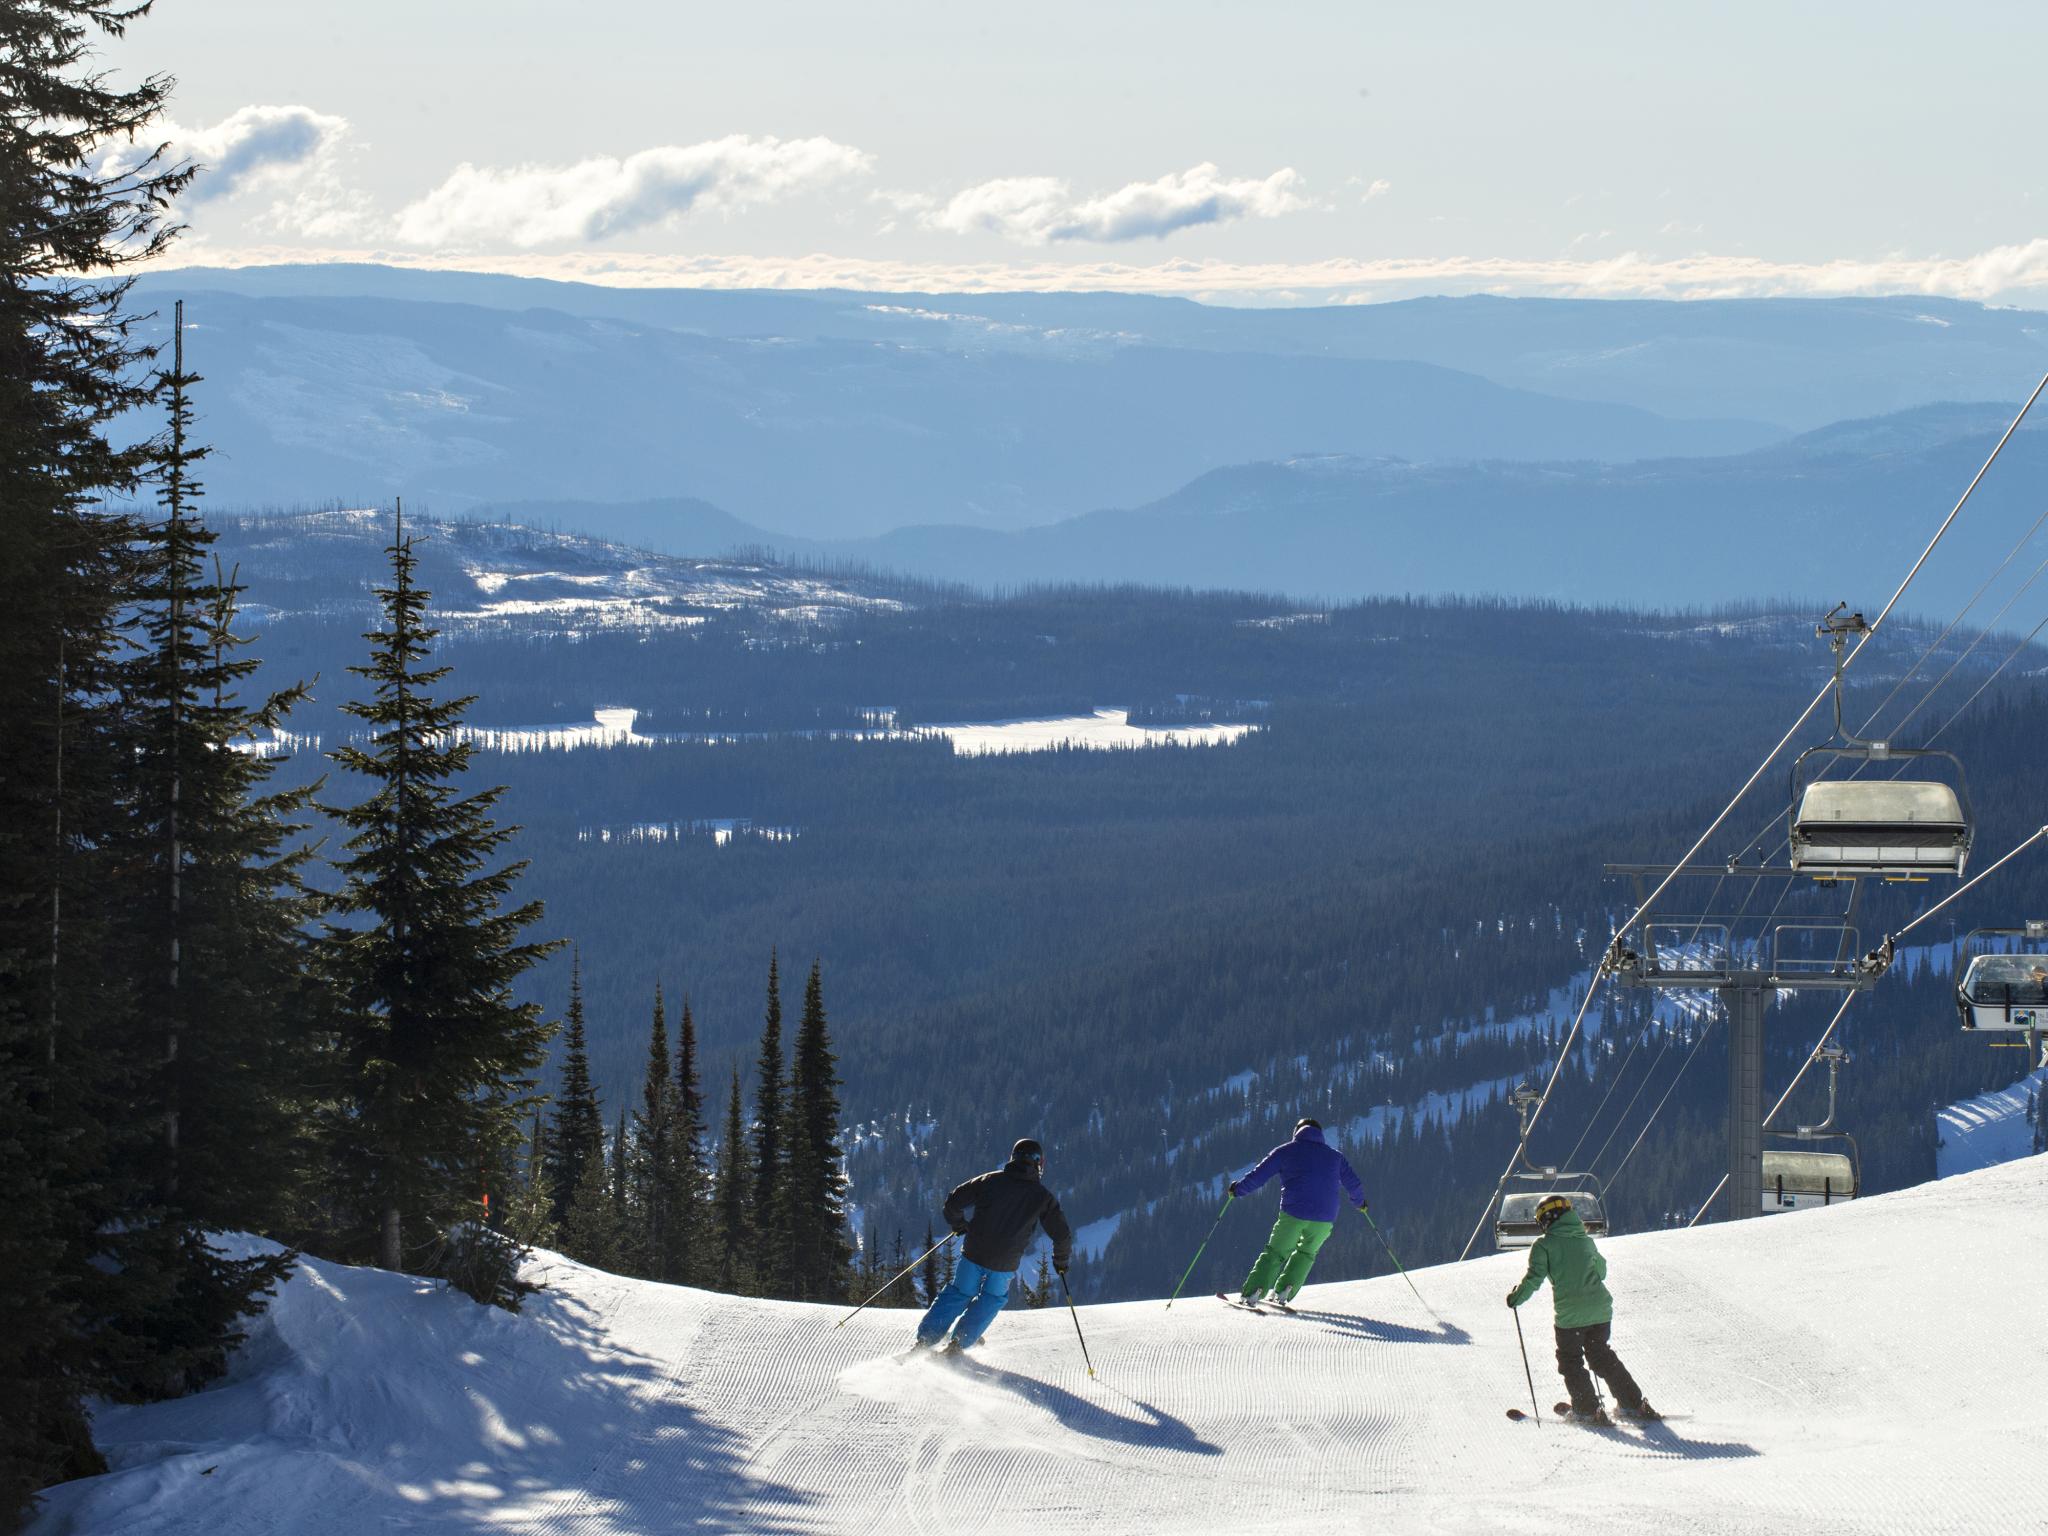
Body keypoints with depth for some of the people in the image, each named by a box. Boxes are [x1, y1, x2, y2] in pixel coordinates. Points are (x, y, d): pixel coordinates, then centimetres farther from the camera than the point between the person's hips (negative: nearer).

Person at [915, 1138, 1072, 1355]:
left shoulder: (990, 1181, 0)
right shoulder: (1042, 1197, -2)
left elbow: (954, 1202, 0)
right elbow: (1062, 1234, 0)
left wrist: (958, 1224, 21)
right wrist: (1061, 1260, 18)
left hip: (974, 1253, 1)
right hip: (1005, 1263, -1)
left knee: (959, 1293, 20)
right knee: (993, 1298, 24)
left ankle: (926, 1339, 16)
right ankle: (959, 1342, 18)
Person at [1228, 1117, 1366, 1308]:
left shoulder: (1285, 1151, 9)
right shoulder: (1334, 1156, 15)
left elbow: (1257, 1177, 6)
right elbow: (1354, 1184, 19)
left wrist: (1238, 1190, 22)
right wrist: (1360, 1202, 39)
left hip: (1292, 1214, -2)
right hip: (1324, 1220, 2)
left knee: (1276, 1252, 13)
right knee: (1307, 1253, 25)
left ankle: (1253, 1292, -3)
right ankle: (1284, 1292, 10)